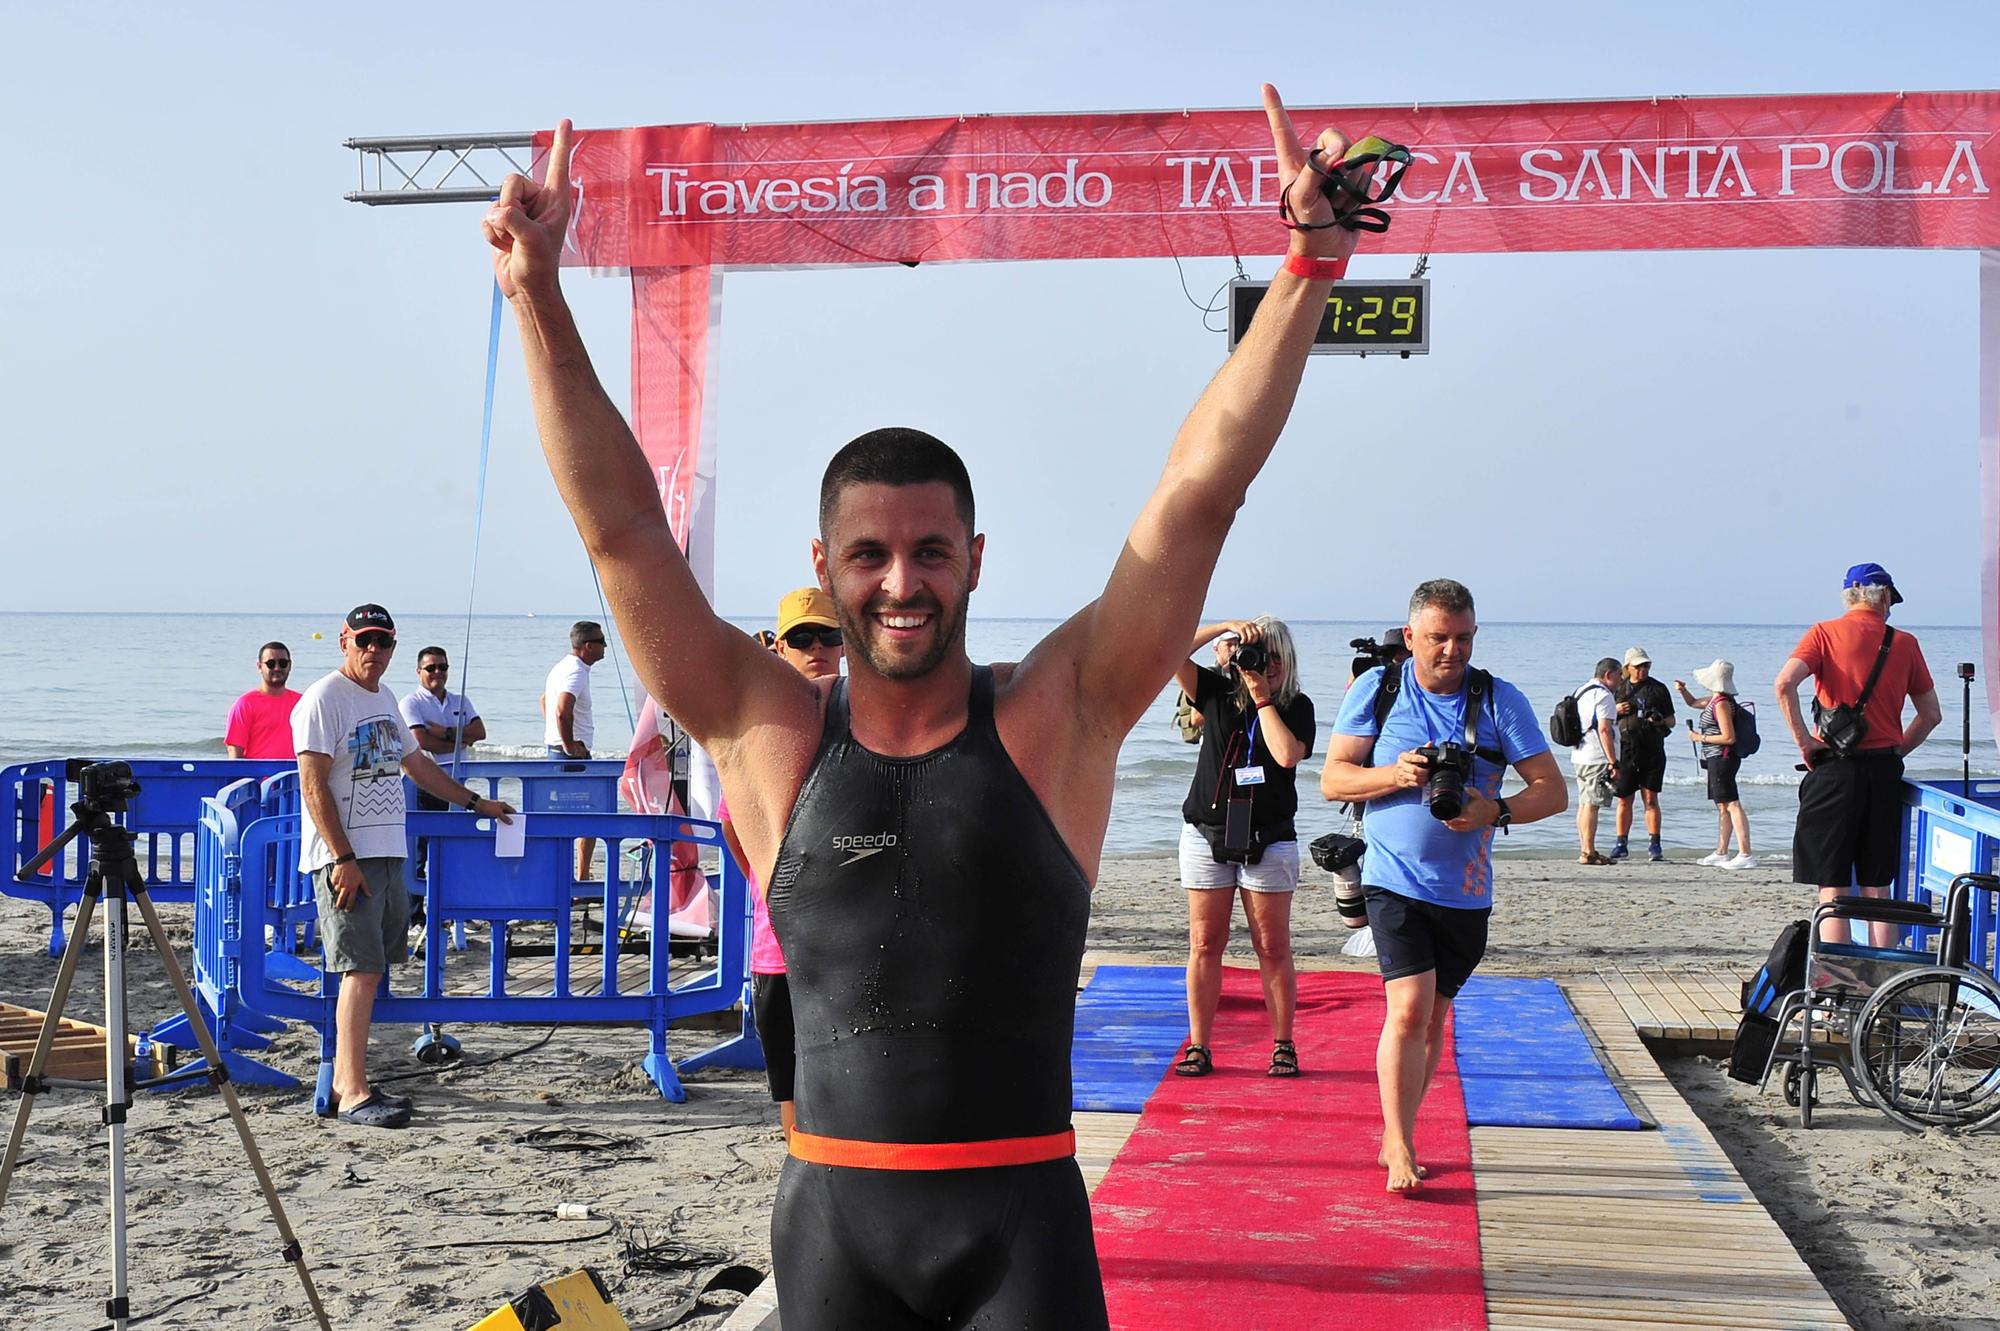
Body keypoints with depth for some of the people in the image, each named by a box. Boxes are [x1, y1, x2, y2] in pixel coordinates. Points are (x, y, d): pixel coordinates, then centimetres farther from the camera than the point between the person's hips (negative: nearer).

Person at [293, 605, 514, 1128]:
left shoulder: (384, 698, 18)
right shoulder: (323, 699, -8)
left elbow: (416, 763, 31)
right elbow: (313, 785, -15)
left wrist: (475, 803, 33)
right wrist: (343, 858, -20)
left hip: (387, 854, 8)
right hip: (346, 857, -8)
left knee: (368, 968, 9)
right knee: (362, 969, -11)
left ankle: (344, 1083, 15)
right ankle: (353, 1094, -9)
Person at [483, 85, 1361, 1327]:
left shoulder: (1057, 718, -3)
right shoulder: (771, 735, 0)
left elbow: (1198, 495, -9)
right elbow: (621, 526, -2)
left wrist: (1311, 261, -14)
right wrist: (539, 296, -7)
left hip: (1022, 1213, -1)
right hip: (833, 1211, 2)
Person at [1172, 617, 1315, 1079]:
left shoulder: (1296, 707, 2)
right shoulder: (1217, 692, 5)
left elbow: (1287, 754, -16)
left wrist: (1262, 697, -9)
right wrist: (1227, 627, -12)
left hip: (1268, 841, -1)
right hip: (1207, 835, 1)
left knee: (1273, 948, 2)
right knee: (1205, 945, 3)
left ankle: (1283, 1046, 11)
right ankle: (1198, 1047, 8)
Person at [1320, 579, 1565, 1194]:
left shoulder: (1500, 700, -3)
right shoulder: (1375, 690, -2)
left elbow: (1554, 791, -4)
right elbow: (1332, 779, -1)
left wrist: (1495, 811, -23)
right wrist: (1396, 774, -19)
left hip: (1465, 890, 2)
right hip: (1394, 881, -2)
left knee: (1432, 1019, 12)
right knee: (1409, 1009, -16)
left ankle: (1394, 1137, 29)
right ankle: (1400, 1150, -7)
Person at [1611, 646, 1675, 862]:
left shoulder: (1658, 689, 6)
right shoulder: (1618, 688, 10)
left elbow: (1672, 720, 10)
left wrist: (1661, 721, -12)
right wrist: (1615, 711, -5)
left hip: (1652, 751, -1)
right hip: (1625, 749, 2)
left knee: (1651, 799, -4)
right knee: (1624, 800, 5)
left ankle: (1654, 845, -1)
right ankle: (1620, 844, 13)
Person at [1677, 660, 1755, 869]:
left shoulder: (1721, 703, -17)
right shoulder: (1715, 700, 13)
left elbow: (1729, 738, -20)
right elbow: (1693, 703, 32)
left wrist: (1701, 738, -13)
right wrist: (1683, 690, 12)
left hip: (1722, 758, -11)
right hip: (1717, 760, 11)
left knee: (1732, 804, -13)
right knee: (1722, 806, 15)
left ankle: (1746, 855, -17)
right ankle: (1721, 853, 22)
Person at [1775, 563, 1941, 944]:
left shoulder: (1824, 633, 0)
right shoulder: (1904, 643, 7)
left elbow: (1785, 684, -16)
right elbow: (1931, 715, 11)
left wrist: (1804, 740, -9)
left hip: (1834, 770, -2)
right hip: (1885, 772, 2)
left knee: (1833, 890, 1)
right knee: (1877, 890, 10)